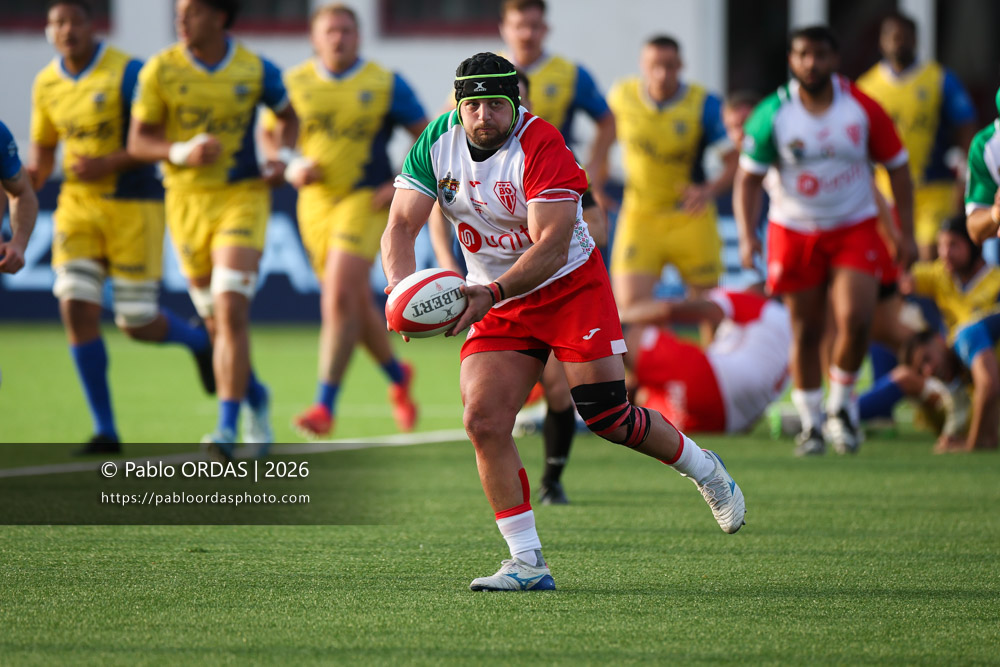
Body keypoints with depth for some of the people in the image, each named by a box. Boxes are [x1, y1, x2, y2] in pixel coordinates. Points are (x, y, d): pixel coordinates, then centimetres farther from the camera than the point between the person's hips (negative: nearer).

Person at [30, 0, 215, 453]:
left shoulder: (127, 73, -13)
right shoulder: (46, 84, 5)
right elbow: (43, 148, 17)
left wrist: (107, 164, -25)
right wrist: (33, 177, -5)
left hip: (133, 204, -5)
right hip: (78, 204, 5)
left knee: (137, 324, -3)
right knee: (76, 306, -12)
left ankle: (198, 339, 34)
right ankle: (105, 430, -4)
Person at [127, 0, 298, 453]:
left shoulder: (256, 70, -4)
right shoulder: (160, 70, -4)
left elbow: (287, 115, 16)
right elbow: (138, 142, -2)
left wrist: (284, 157, -2)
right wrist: (182, 152, -21)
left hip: (243, 198, -2)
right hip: (187, 202, 2)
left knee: (232, 313, -17)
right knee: (217, 324, 10)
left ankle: (227, 427, -18)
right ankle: (254, 396, 38)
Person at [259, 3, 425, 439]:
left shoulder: (385, 84, -4)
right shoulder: (294, 84, 3)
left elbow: (427, 137, 2)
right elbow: (269, 136, 13)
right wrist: (290, 168, -6)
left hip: (366, 200, -4)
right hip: (316, 202, 4)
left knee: (339, 298, -17)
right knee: (354, 303, 13)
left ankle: (325, 405, -16)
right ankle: (398, 376, 38)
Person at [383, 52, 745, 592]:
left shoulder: (541, 146, -23)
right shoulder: (437, 145, -8)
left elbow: (551, 245, -29)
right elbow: (400, 228, -11)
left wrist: (492, 294, -43)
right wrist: (400, 287, -32)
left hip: (571, 288, -4)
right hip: (495, 303, 4)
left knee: (607, 417, -7)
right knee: (483, 422, -12)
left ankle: (703, 470, 23)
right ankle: (527, 563, -6)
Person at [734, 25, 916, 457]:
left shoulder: (862, 109, -6)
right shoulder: (772, 115, -8)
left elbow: (897, 168, 3)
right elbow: (747, 178, -3)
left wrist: (906, 234, -1)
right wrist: (747, 236, -17)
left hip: (855, 228, 0)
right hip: (795, 231, 0)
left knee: (854, 320, -17)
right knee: (806, 333, 3)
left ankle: (841, 405, 7)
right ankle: (811, 424, 17)